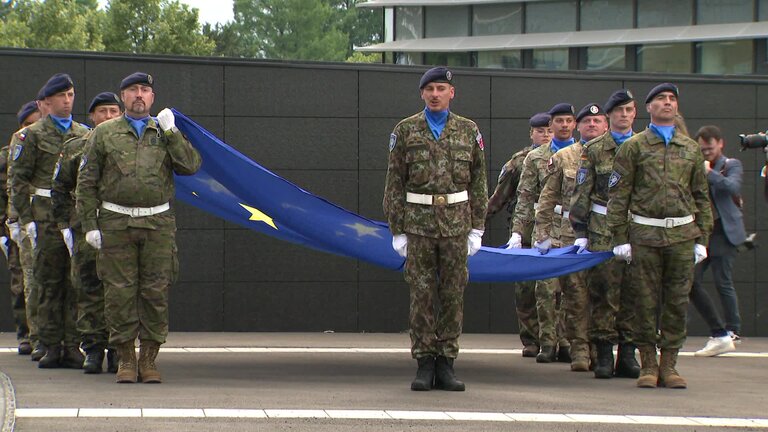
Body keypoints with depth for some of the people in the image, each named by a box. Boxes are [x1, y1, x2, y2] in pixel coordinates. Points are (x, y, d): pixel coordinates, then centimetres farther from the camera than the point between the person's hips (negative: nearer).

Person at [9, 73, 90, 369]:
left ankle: (72, 347, 4)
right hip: (47, 218, -3)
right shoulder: (32, 135, 5)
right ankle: (52, 348, 4)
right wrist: (26, 218, -6)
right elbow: (19, 179, 2)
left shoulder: (84, 134, 15)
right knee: (49, 283, -1)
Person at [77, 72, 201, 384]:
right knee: (120, 293, -3)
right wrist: (89, 225, 0)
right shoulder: (104, 134, 9)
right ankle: (125, 360, 6)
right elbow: (86, 183, 7)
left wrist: (171, 132, -5)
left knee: (156, 292, -1)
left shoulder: (165, 133, 13)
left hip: (158, 224, 1)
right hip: (116, 225, -1)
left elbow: (191, 166, -2)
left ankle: (149, 360, 8)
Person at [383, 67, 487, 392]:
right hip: (419, 224, -1)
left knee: (453, 295, 2)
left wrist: (477, 228, 4)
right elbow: (394, 184, 5)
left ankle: (446, 365, 9)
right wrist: (397, 230, 0)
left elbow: (478, 184, 10)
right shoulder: (406, 131, 5)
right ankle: (424, 364, 6)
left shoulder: (469, 131, 8)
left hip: (456, 225, 1)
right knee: (421, 295, 0)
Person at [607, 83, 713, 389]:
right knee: (646, 302, 0)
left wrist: (702, 239, 8)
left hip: (682, 234, 2)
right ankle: (648, 366, 8)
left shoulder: (691, 149, 13)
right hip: (645, 235, -2)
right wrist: (620, 238, -4)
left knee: (677, 302, 2)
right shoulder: (633, 147, 5)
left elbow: (701, 197, 15)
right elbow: (619, 195, 2)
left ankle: (669, 366, 10)